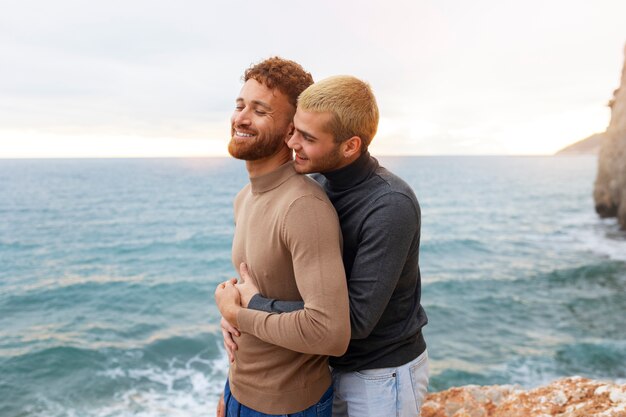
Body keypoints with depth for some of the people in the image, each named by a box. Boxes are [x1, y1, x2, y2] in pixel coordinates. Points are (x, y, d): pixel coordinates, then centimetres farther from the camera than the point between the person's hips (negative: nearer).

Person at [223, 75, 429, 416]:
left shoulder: (391, 206, -28)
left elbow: (355, 319, -29)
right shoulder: (318, 184, -6)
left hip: (383, 375, -6)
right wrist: (238, 304, -10)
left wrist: (256, 305, -21)